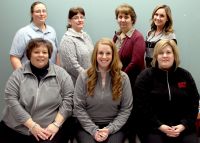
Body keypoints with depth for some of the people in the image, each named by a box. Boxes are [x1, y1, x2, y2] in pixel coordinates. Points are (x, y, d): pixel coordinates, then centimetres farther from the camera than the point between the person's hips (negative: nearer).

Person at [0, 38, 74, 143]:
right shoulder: (18, 75, 1)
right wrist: (32, 125, -13)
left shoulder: (61, 74, 1)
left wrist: (56, 124, -12)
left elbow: (68, 99, -2)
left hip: (50, 130, -1)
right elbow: (11, 100, -7)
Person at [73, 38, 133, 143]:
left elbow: (126, 109, 0)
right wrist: (94, 130, -11)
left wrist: (109, 129, -11)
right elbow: (78, 108, -2)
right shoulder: (84, 77, -1)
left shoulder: (123, 78, 1)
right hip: (87, 127, 0)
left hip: (114, 127, 1)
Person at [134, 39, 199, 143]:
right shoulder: (145, 76, 2)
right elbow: (141, 106, -4)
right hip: (153, 127, -2)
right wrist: (160, 126, -13)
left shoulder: (185, 76, 10)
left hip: (182, 127, 3)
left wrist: (183, 125, -7)